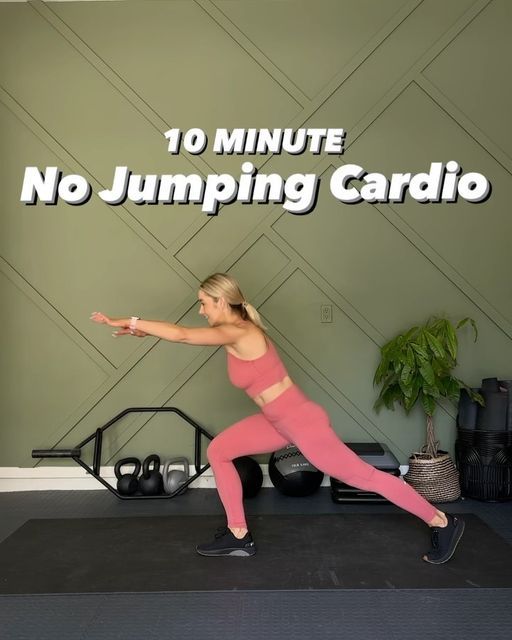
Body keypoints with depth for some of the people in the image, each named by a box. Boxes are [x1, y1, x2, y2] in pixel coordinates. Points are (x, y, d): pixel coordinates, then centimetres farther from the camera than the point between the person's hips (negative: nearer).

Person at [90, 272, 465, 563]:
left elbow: (182, 335, -30)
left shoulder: (237, 333, -22)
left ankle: (443, 524, 20)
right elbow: (184, 335, 16)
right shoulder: (235, 329, 6)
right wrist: (141, 329, 10)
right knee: (218, 451, 9)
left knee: (364, 477, 2)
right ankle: (239, 537, 17)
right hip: (279, 421, 9)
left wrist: (132, 322, -20)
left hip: (302, 422, -9)